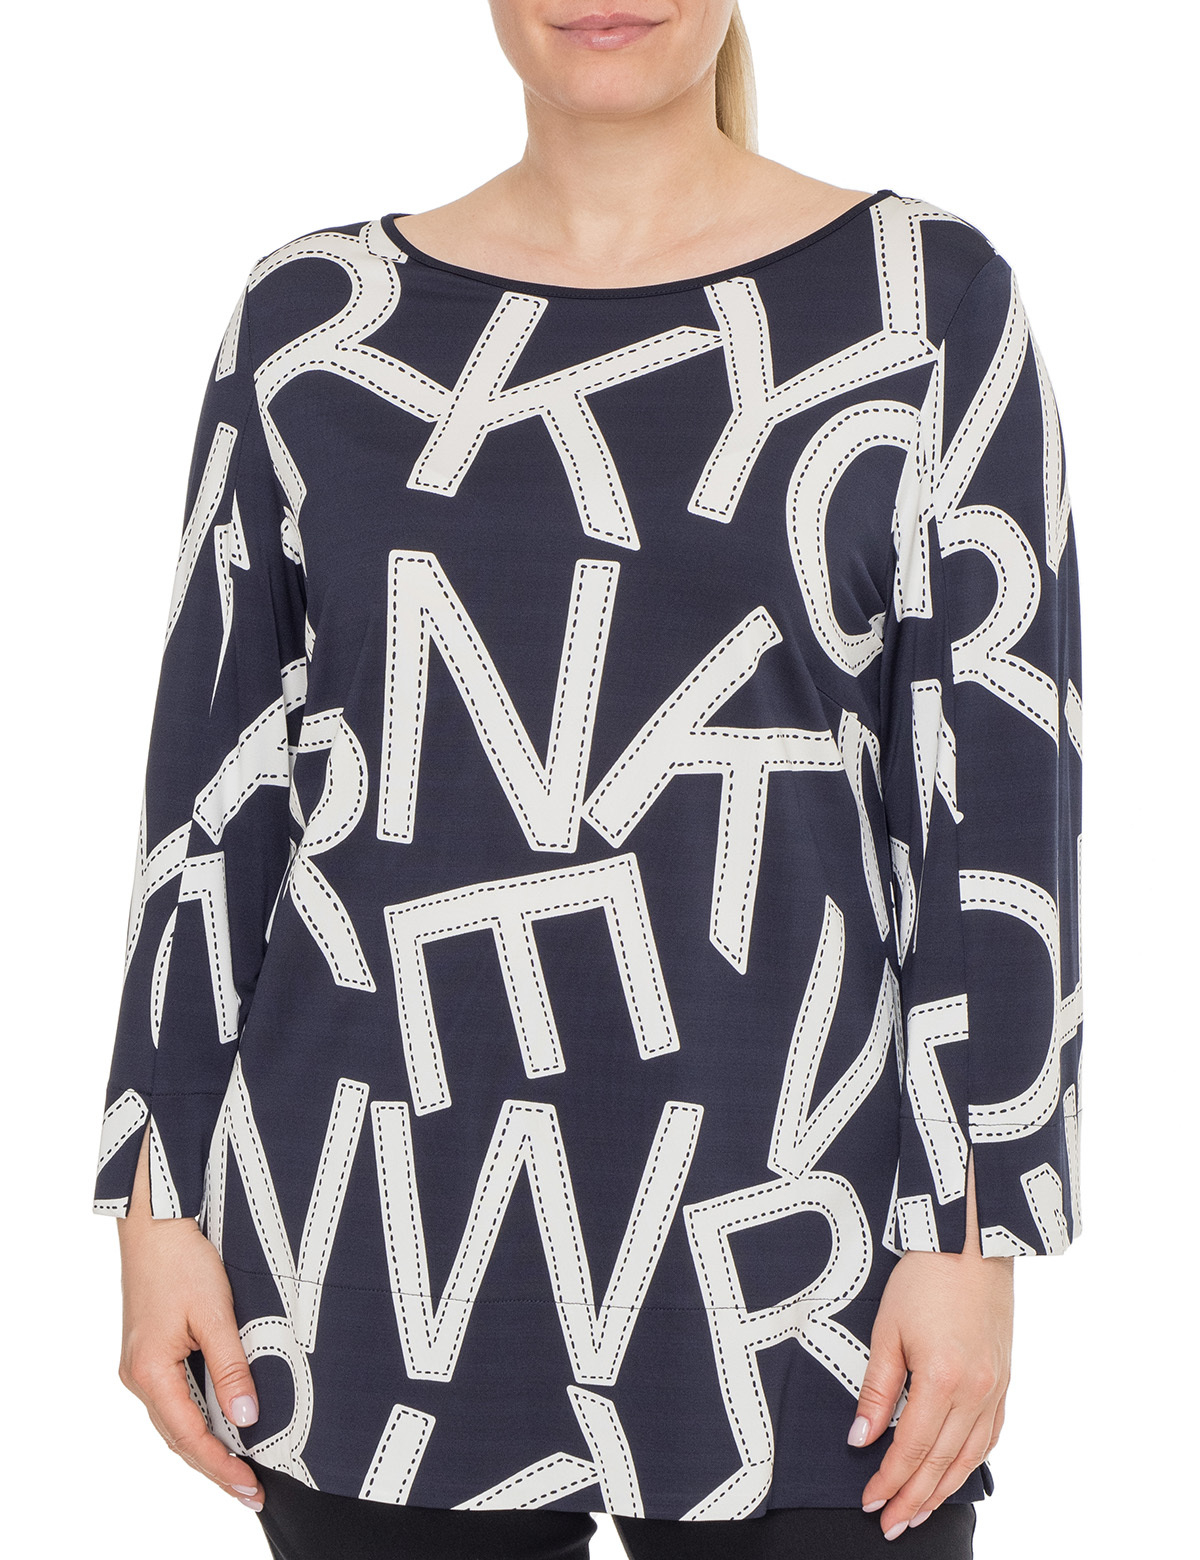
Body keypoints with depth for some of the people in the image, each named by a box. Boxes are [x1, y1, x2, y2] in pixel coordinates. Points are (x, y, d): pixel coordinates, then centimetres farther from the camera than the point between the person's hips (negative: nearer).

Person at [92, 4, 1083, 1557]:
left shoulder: (927, 302, 1)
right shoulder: (312, 317, 6)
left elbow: (996, 797, -2)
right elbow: (214, 787, 8)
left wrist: (972, 1236, -6)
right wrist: (161, 1204, 5)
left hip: (775, 1238, -1)